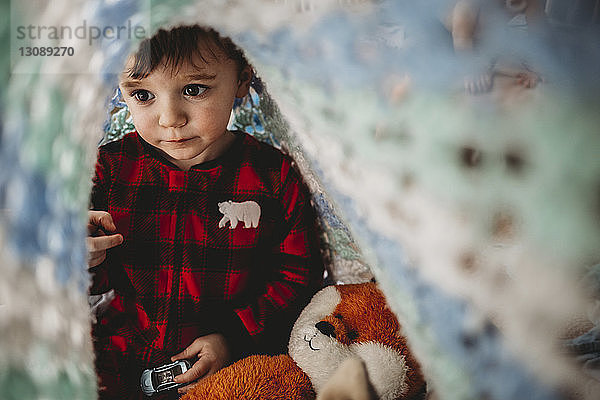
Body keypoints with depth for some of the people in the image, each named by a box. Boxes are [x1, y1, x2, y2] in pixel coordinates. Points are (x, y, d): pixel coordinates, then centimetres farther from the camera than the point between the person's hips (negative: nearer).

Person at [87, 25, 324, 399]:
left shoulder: (274, 176, -8)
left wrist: (233, 337, -13)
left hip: (236, 358, -1)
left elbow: (298, 277, -3)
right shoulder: (112, 167, -3)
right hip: (122, 357, 2)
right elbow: (97, 280, 5)